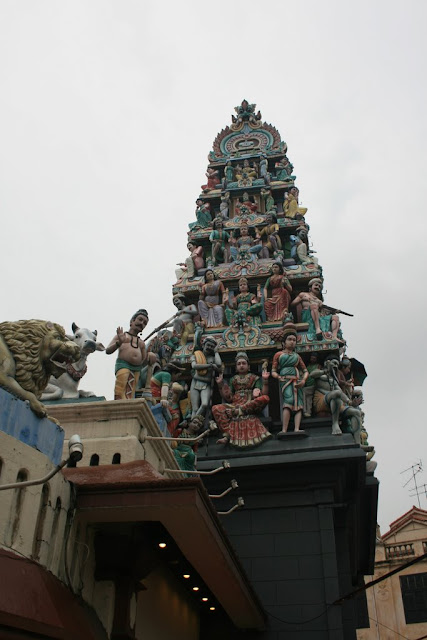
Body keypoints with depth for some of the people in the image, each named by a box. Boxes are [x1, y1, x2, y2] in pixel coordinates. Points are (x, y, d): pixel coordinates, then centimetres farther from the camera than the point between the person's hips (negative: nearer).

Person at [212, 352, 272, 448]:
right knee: (216, 408, -25)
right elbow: (228, 398, 11)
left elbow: (263, 395, 2)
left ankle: (239, 411, -28)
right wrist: (221, 385, 2)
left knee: (265, 398, -32)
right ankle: (227, 435, -34)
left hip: (250, 405, -2)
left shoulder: (255, 378, 17)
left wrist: (265, 380, -9)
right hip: (235, 404, 2)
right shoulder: (233, 380, 22)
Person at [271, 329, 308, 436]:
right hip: (285, 380, -4)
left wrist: (303, 380, -2)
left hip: (297, 381, 4)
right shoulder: (278, 355, 17)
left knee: (298, 403, -14)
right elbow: (273, 371, 11)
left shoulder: (297, 356, 25)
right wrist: (279, 377, -12)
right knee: (288, 401, -24)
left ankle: (296, 429, -25)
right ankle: (284, 430, -32)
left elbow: (305, 371, 20)